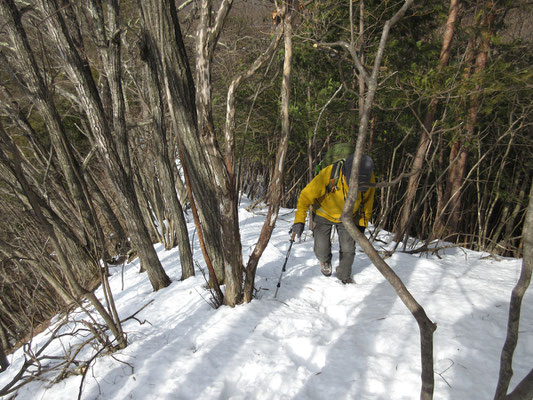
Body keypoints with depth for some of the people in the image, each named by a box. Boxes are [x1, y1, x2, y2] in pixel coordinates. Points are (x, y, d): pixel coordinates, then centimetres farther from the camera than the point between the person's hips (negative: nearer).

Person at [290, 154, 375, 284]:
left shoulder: (369, 179, -25)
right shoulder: (329, 174, -38)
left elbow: (367, 201, -3)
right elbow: (307, 195, -27)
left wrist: (362, 223, 3)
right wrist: (299, 220, -29)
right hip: (324, 214, -2)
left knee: (348, 249, 0)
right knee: (321, 250, 0)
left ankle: (344, 275, 30)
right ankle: (325, 261, 37)